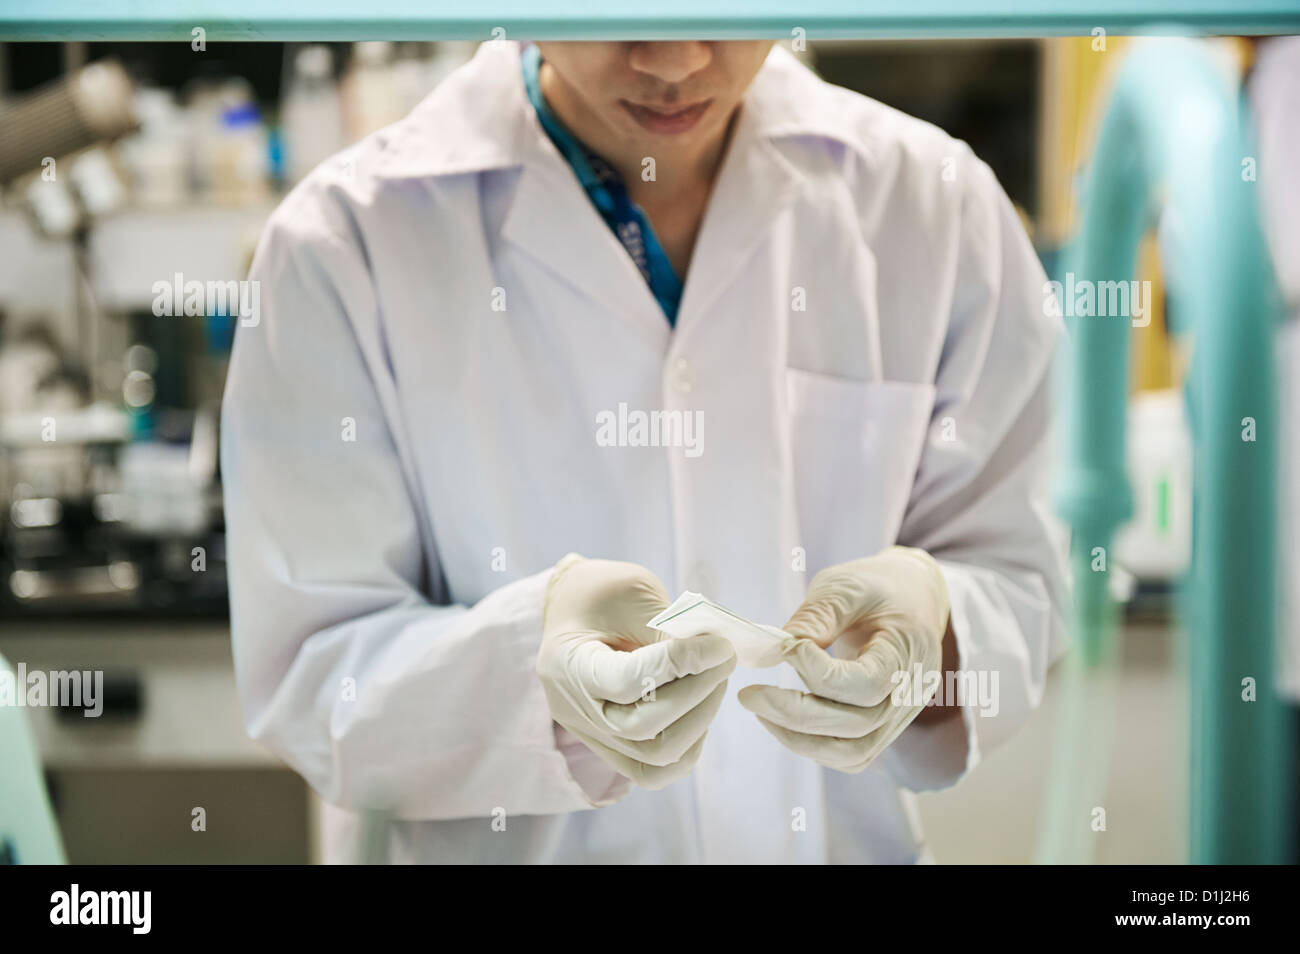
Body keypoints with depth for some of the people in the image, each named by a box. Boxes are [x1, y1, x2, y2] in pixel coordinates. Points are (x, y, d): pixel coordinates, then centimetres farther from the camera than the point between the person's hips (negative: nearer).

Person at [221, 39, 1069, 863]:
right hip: (485, 846, -2)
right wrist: (532, 662, -27)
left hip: (849, 836, 3)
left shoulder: (935, 200, -2)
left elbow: (1018, 579, 0)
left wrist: (930, 636, -21)